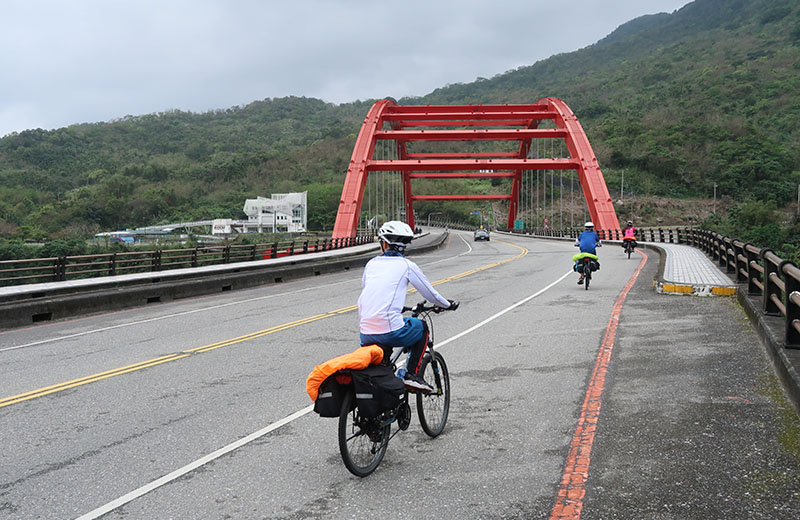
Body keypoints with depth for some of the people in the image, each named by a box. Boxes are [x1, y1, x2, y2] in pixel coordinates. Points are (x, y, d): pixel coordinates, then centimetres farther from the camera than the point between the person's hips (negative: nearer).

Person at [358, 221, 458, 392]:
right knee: (421, 327, 25)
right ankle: (412, 374, 14)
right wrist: (448, 305, 31)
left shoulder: (371, 264, 14)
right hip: (391, 331, -4)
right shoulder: (406, 265, 3)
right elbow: (430, 293, 11)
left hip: (365, 334, 4)